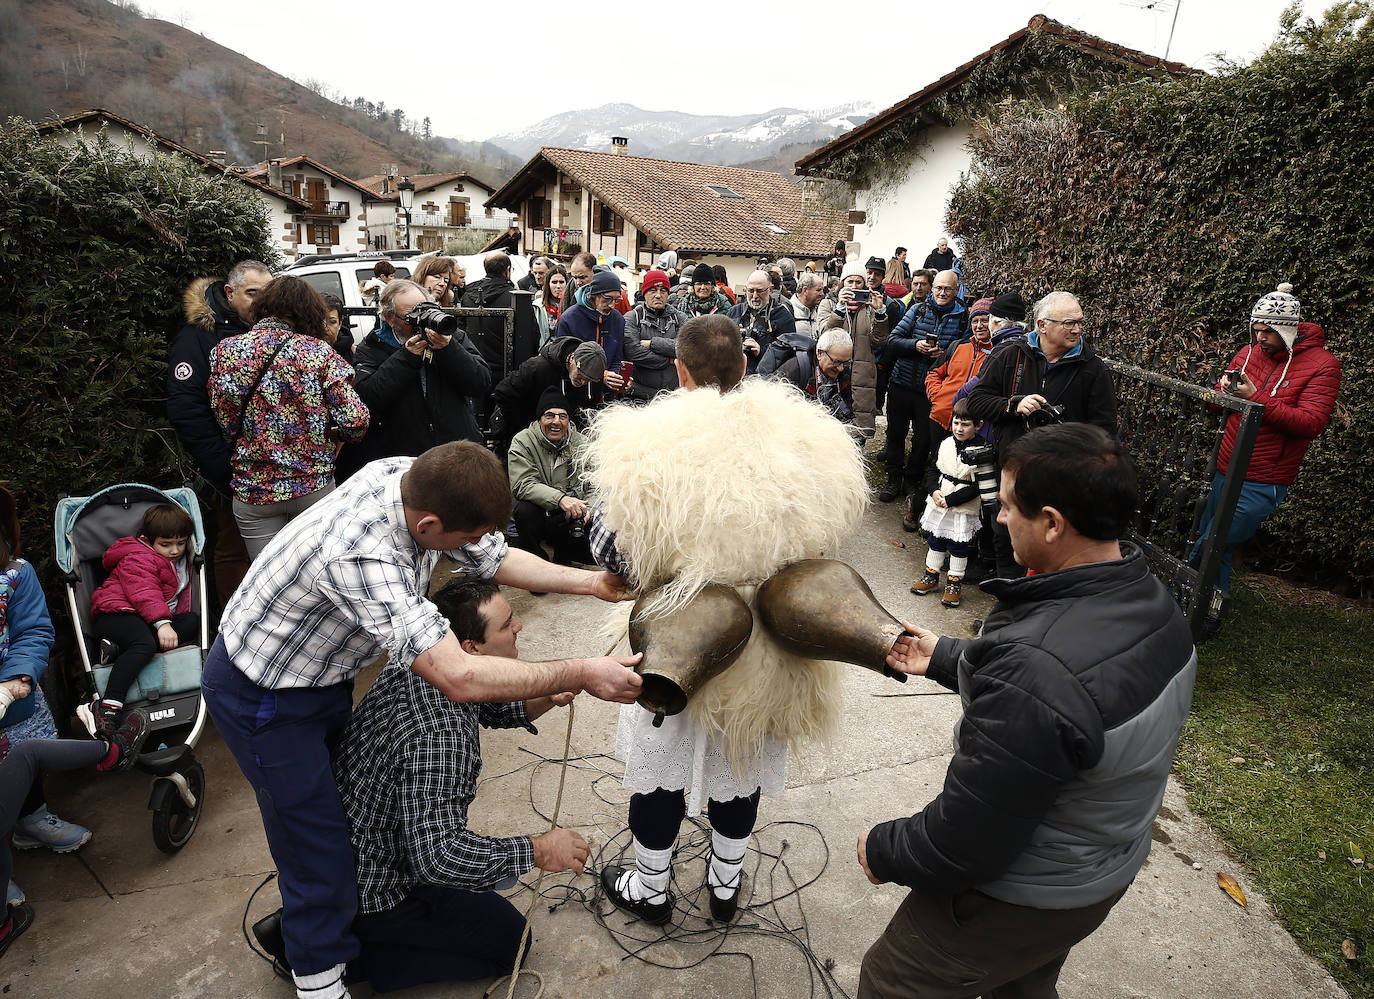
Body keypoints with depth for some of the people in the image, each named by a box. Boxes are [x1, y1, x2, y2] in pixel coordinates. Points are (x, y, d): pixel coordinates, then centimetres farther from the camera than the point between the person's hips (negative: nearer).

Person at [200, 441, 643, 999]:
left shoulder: (418, 482, -20)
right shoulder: (359, 554, -44)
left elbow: (495, 559, -5)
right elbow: (459, 679, -46)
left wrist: (591, 582, -14)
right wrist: (582, 675, -39)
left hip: (324, 673, 8)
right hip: (262, 698, -8)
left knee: (349, 795, 23)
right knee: (318, 845, 3)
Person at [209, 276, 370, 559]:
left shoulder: (224, 350, -3)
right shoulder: (318, 352, -10)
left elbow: (224, 421, -3)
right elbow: (355, 421, -14)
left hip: (252, 490, 2)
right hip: (314, 487, -2)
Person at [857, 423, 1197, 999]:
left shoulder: (1037, 669, -41)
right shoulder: (1155, 606, -10)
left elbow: (966, 841, -32)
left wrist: (883, 851, -12)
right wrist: (944, 659, 12)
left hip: (1023, 901, -8)